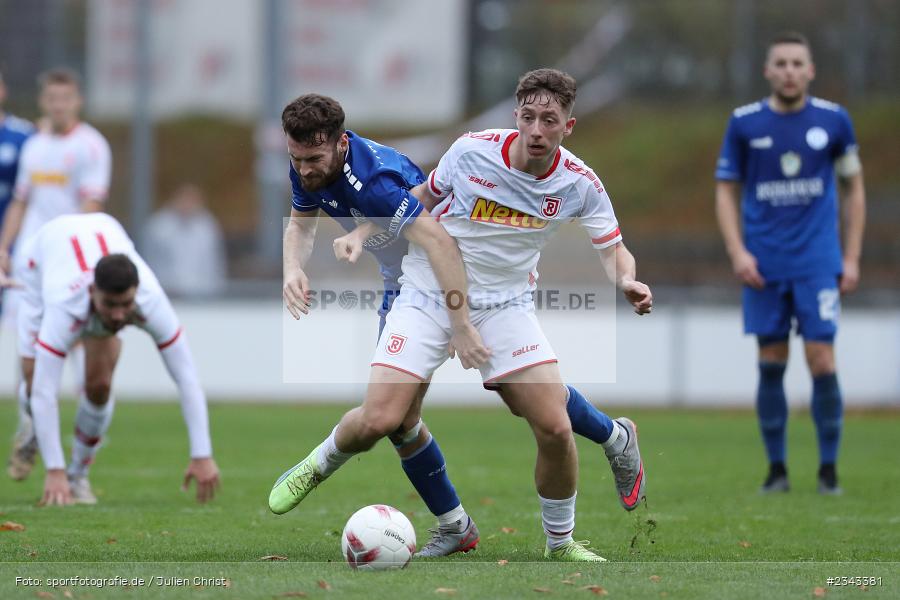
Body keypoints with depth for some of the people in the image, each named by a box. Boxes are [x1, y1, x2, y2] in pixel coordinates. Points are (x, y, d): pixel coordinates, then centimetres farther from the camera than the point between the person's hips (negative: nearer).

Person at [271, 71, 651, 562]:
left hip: (504, 306, 1)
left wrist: (627, 281, -21)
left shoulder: (579, 184, -9)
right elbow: (425, 195, 7)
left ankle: (560, 543, 12)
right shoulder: (473, 150, -13)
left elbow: (614, 249, 1)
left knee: (555, 430, -12)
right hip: (428, 295, -1)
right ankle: (321, 464, 22)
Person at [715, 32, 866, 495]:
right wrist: (737, 253, -6)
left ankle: (828, 469, 3)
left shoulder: (833, 121, 1)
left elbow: (853, 188, 11)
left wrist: (852, 258, 5)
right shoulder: (744, 123, 0)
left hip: (818, 263, -1)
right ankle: (776, 469, 12)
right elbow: (726, 192, 6)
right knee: (771, 365, 2)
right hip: (764, 265, 1)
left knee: (822, 362, -8)